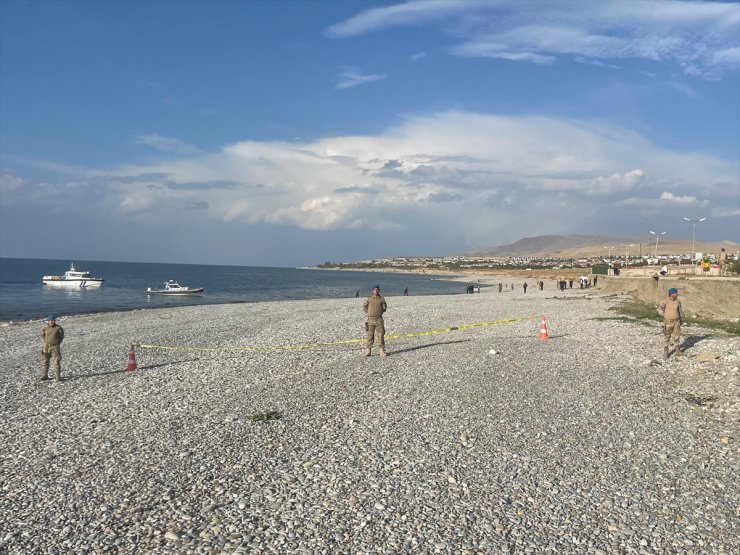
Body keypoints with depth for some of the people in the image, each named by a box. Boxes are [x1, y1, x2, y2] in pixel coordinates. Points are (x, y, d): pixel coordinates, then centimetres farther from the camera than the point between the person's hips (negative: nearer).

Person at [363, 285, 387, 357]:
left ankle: (382, 351, 3)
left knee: (381, 334, -1)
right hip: (371, 319, -1)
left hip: (379, 319, 1)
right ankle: (368, 350, 11)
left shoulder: (381, 299, 5)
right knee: (370, 335, 3)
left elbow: (385, 307, 14)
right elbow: (364, 306, 11)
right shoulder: (369, 299, 3)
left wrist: (380, 312, 4)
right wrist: (368, 312, 2)